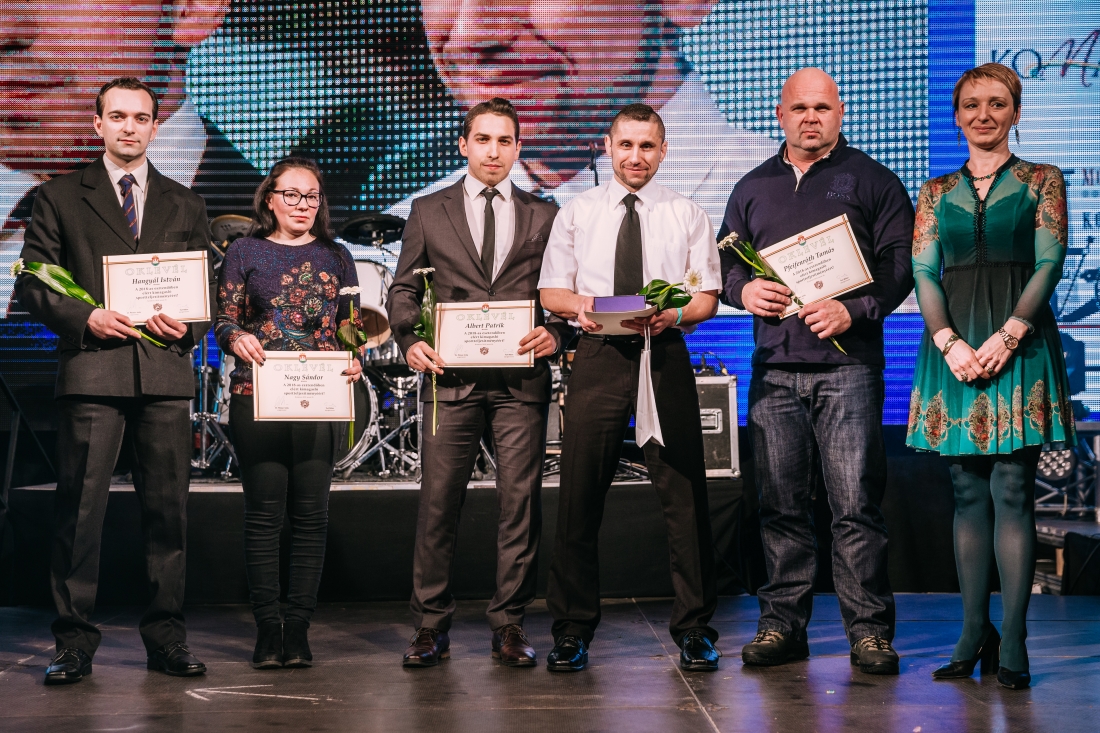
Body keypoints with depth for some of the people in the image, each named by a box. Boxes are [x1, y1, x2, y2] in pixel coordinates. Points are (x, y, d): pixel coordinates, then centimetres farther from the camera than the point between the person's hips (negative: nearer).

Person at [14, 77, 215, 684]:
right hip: (92, 368, -2)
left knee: (168, 508, 4)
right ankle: (75, 640, 5)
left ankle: (166, 637, 13)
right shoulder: (60, 198, 11)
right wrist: (84, 317, -10)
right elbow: (31, 281, 5)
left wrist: (188, 326, -4)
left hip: (166, 369, 2)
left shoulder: (184, 206, 18)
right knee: (79, 508, -4)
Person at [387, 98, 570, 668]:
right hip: (451, 376, 0)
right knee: (437, 502, -1)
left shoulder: (544, 216, 13)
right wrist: (410, 341, -6)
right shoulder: (428, 213, 12)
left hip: (521, 380, 1)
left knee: (520, 502, 1)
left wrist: (556, 333, -8)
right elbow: (403, 289, 11)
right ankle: (431, 625, 9)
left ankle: (509, 625, 11)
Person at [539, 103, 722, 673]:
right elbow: (551, 291, 11)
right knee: (579, 494, 0)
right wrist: (579, 304, -11)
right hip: (598, 355, 1)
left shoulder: (687, 215, 11)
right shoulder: (576, 214, 13)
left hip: (665, 355, 0)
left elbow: (708, 298, 6)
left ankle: (694, 630, 9)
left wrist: (673, 313, -15)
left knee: (683, 493, -2)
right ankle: (572, 630, 12)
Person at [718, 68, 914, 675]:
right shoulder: (753, 188, 19)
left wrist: (853, 310, -14)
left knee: (855, 503, -6)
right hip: (774, 369, 4)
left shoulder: (871, 180, 8)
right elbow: (725, 259, 21)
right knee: (780, 503, 5)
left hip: (847, 365, -3)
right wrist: (743, 289, -2)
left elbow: (901, 262, 0)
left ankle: (869, 631, 1)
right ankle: (783, 624, 13)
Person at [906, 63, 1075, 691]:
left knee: (1012, 491, -7)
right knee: (969, 493, 4)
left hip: (1018, 345, -3)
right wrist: (950, 342, -10)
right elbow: (924, 273, 6)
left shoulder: (1042, 182, 7)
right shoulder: (936, 192, 15)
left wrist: (1006, 337, -14)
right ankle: (975, 636, 9)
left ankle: (1012, 644, -6)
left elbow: (1049, 264, -2)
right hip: (955, 348, 3)